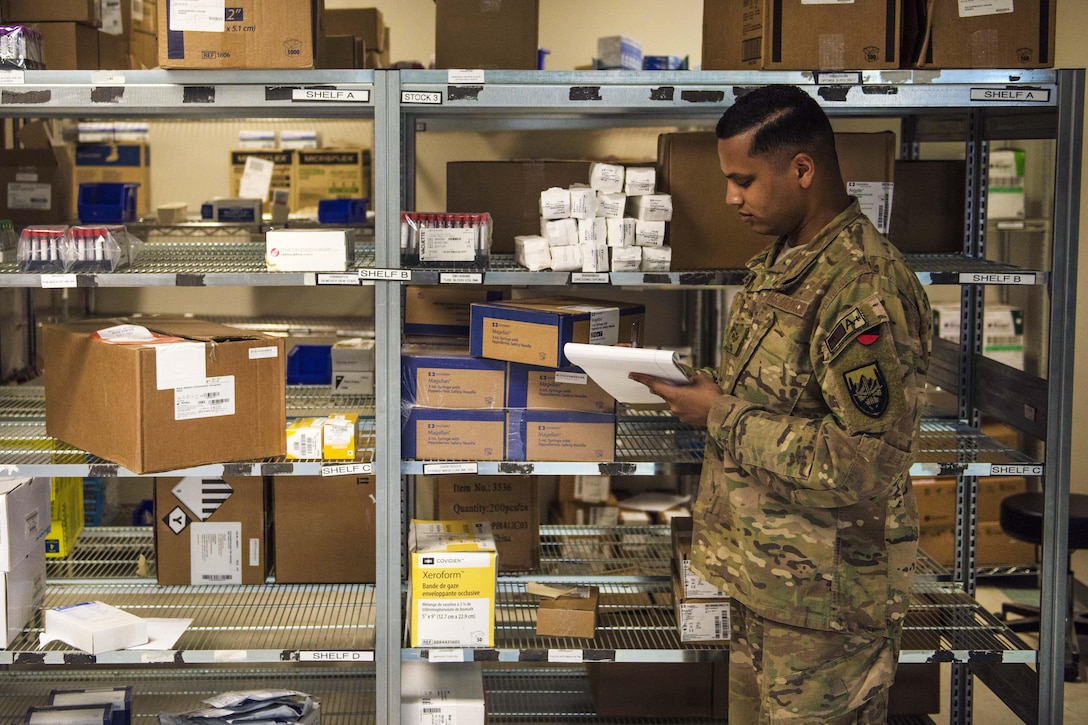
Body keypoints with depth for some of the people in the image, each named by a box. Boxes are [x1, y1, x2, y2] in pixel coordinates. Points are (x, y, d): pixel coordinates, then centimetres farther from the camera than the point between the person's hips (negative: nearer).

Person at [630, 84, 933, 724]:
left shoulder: (867, 288, -23)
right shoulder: (781, 261, 8)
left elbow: (865, 462, -26)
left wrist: (723, 417, -20)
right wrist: (707, 384, 3)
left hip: (826, 593, -9)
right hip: (760, 570, 9)